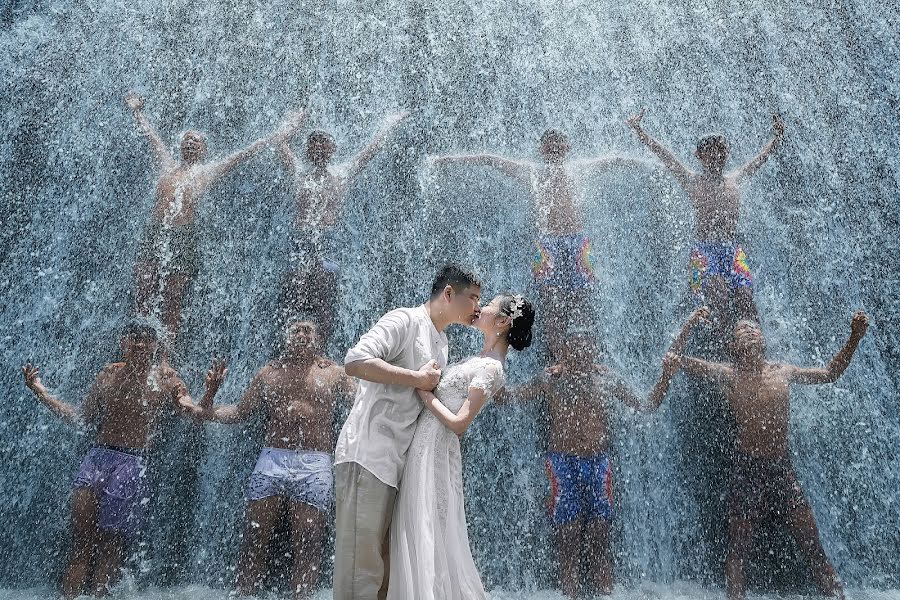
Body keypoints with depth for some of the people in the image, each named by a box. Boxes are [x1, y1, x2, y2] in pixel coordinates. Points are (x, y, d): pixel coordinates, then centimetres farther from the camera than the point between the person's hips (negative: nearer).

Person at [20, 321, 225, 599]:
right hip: (96, 456, 4)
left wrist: (209, 394, -29)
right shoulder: (109, 373, 11)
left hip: (131, 463, -4)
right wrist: (40, 391, 18)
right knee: (81, 541, 4)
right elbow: (83, 418, 20)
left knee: (110, 545, 3)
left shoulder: (166, 379, -1)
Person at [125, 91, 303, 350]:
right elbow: (151, 134, 34)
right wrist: (137, 111, 48)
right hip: (153, 236, 4)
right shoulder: (168, 165, 20)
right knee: (141, 300, 0)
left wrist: (281, 133, 5)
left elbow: (246, 152, 5)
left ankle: (162, 359, 3)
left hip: (182, 241, -4)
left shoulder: (209, 171, 8)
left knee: (171, 307, -2)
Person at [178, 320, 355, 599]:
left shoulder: (332, 373, 11)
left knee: (307, 544, -2)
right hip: (271, 460, 2)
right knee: (254, 538, 3)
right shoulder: (270, 371, 17)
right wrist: (202, 411, 4)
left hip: (314, 464, -2)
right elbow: (240, 411, 18)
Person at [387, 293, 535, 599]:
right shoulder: (482, 359, 12)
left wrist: (425, 393, -14)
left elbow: (459, 423, -20)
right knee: (417, 536, 16)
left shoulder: (490, 368, -17)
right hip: (424, 447, 9)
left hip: (434, 449, -9)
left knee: (429, 538, 0)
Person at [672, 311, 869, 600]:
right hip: (747, 468, -3)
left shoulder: (783, 371, 10)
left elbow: (830, 374, 24)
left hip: (783, 468, 4)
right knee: (737, 551, 0)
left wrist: (854, 339, 17)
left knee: (815, 548, 5)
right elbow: (677, 360, -13)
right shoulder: (727, 374, -3)